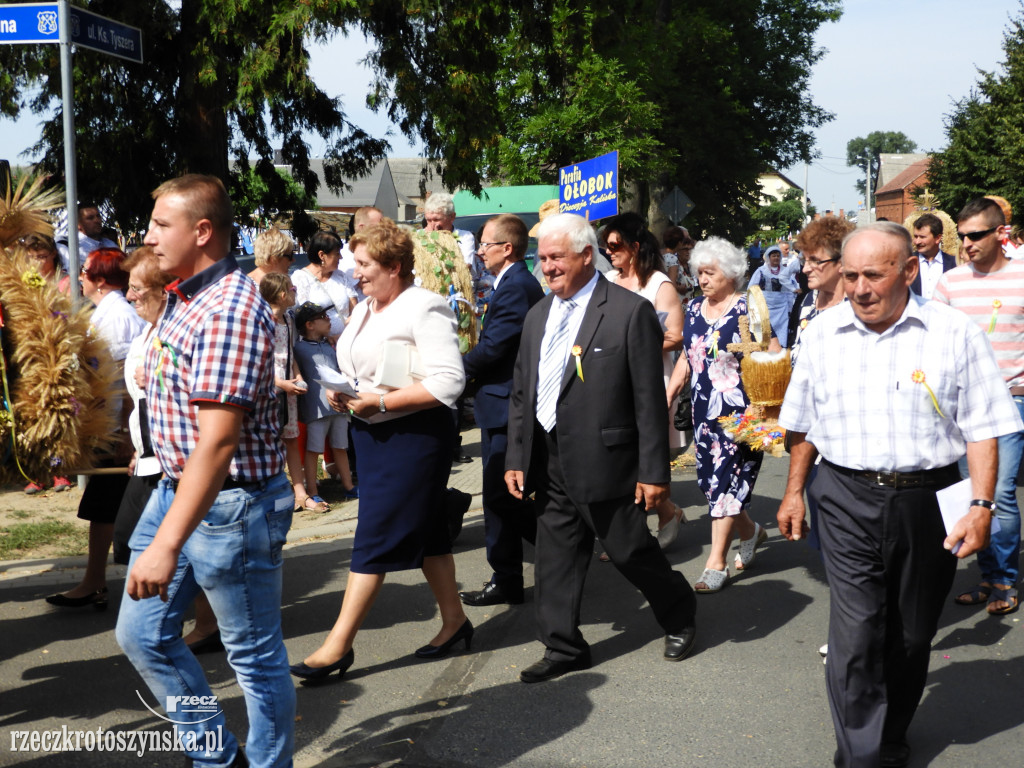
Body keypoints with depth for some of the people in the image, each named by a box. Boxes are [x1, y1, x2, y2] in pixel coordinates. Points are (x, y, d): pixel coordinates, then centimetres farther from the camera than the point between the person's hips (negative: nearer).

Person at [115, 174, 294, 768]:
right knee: (142, 634, 16)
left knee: (255, 656, 6)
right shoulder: (183, 297, 9)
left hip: (231, 506, -10)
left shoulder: (230, 311, -23)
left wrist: (166, 545, -32)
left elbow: (218, 440, -30)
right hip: (175, 489, 10)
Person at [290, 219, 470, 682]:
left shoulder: (424, 308, -14)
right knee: (424, 530, 15)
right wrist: (341, 394, 0)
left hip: (412, 435, -8)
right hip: (370, 434, 8)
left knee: (375, 536, -6)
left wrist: (381, 402, -22)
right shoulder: (363, 310, 13)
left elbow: (449, 382, -21)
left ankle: (339, 645, -1)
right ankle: (454, 620, 27)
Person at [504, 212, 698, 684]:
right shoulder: (538, 316, 10)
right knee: (555, 560, 10)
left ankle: (680, 616, 32)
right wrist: (516, 458, 8)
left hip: (605, 463, -6)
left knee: (631, 551, 7)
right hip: (550, 465, 6)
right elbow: (521, 394, 14)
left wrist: (653, 471, -13)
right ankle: (564, 648, 23)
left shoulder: (630, 312, -10)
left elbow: (650, 399, -12)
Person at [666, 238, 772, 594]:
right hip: (703, 410, 7)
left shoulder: (747, 309, -8)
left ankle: (716, 563, 1)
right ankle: (750, 531, 35)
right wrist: (666, 397, 12)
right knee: (710, 477, 10)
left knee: (727, 479, -5)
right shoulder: (693, 309, 11)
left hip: (737, 412, -6)